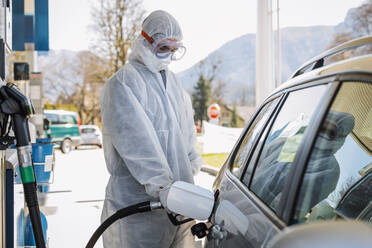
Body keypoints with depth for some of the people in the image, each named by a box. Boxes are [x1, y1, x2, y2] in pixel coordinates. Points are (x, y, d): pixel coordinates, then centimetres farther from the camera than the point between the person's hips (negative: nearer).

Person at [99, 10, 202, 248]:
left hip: (178, 197, 8)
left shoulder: (172, 81, 17)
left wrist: (192, 165, 21)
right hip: (137, 201, -7)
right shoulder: (123, 84, -10)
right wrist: (161, 185, -30)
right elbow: (136, 141, -22)